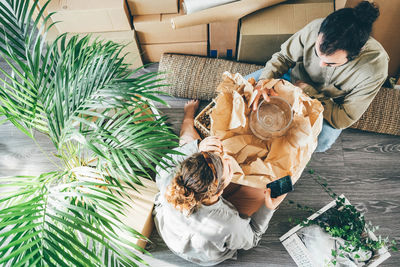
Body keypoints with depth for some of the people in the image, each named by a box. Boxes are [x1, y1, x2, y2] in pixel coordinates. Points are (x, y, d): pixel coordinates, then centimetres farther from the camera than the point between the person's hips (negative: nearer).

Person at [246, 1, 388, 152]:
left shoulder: (375, 67, -35)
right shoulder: (315, 29, -32)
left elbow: (344, 119, -26)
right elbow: (283, 56, -13)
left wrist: (308, 91, -29)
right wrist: (264, 80, -32)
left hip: (331, 104, -1)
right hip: (297, 77, 2)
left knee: (320, 143, -29)